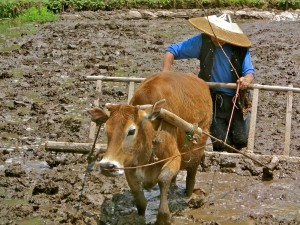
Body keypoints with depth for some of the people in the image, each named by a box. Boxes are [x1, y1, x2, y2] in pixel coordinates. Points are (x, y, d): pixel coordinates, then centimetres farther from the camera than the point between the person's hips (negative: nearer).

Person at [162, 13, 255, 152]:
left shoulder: (240, 48, -8)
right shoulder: (203, 42, -9)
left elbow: (249, 72, -8)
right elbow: (172, 51, -4)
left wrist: (247, 80, -33)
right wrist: (165, 72, -19)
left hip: (239, 101, 1)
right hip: (215, 102, -1)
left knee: (241, 141, 4)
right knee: (221, 145, -3)